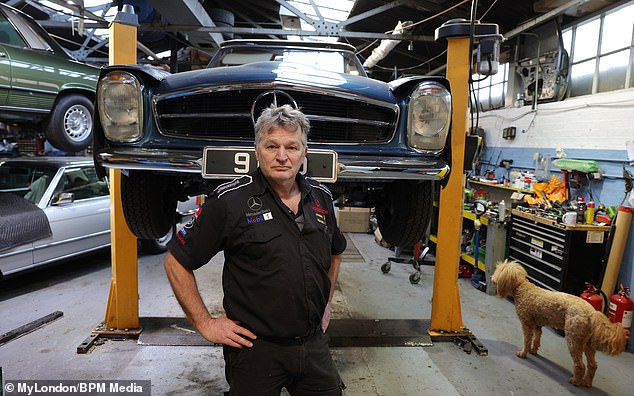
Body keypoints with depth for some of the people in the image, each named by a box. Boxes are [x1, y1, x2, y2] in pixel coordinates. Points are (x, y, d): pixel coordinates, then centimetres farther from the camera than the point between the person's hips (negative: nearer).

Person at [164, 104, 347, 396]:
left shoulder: (321, 197, 3)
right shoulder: (230, 200, -13)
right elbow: (176, 262, -9)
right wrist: (205, 323, -8)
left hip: (314, 344, 5)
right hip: (255, 347, -4)